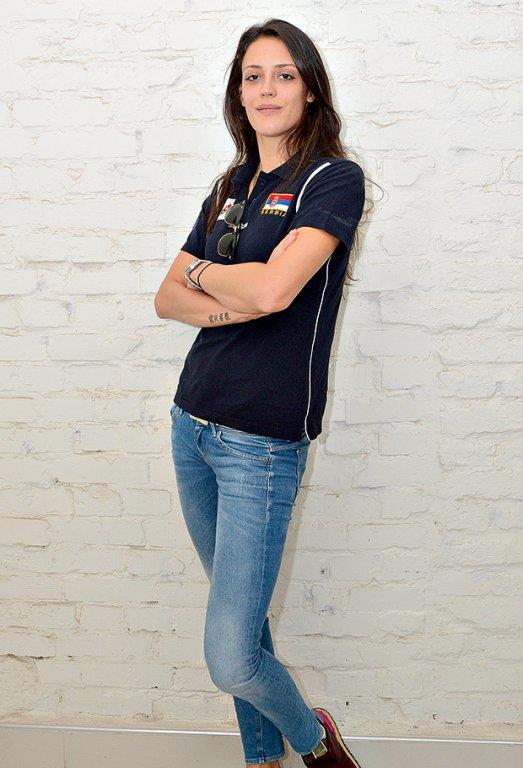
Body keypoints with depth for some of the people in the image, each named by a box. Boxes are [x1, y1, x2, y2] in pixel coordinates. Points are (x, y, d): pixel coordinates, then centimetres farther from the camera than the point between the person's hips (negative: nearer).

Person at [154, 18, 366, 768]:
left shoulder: (334, 179, -7)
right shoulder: (230, 187, 13)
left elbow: (273, 289, -22)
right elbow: (168, 298, 10)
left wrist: (203, 271, -2)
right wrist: (230, 304, -10)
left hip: (262, 443, -6)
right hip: (193, 424, 7)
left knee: (231, 658, -5)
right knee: (239, 608, 17)